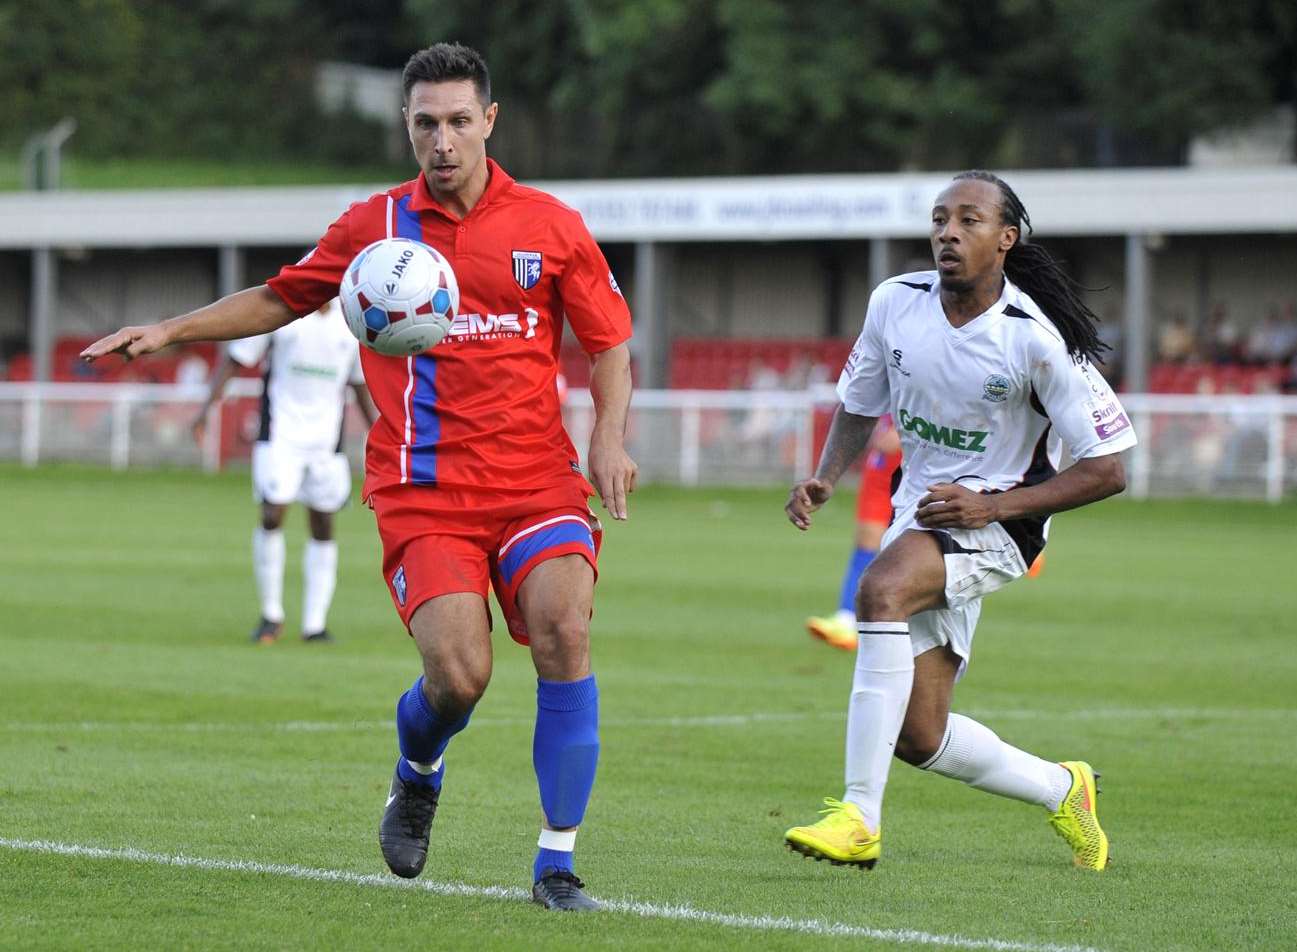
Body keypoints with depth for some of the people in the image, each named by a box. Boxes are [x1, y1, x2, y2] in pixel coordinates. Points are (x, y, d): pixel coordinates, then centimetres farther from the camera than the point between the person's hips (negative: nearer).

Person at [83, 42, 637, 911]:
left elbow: (610, 342, 12)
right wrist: (170, 330, 11)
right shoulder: (374, 226, 6)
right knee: (458, 676, -18)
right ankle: (418, 776, 20)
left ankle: (557, 862, -12)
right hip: (422, 492, 0)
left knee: (564, 632, -23)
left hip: (536, 479, 1)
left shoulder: (551, 226, 4)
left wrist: (609, 435, -4)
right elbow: (280, 300, 21)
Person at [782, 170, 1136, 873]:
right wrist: (825, 479, -4)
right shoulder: (896, 302, -3)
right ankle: (1061, 789, 30)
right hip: (918, 516, 6)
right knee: (918, 737, 1)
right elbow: (858, 407, 15)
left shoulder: (1034, 339, -17)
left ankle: (860, 816, -34)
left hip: (996, 521, -6)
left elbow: (1106, 470, -13)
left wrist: (994, 504, -20)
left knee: (881, 587, -36)